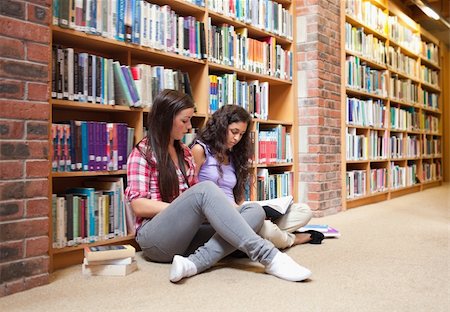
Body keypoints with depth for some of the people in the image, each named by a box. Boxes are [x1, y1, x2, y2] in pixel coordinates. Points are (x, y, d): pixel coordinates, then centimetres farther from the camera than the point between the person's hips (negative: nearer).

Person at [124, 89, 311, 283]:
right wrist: (185, 207, -14)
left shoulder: (184, 152, 19)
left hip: (187, 234, 6)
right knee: (206, 189, -32)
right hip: (155, 236, -6)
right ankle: (268, 256, -36)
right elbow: (138, 205, -8)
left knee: (254, 211, -16)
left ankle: (194, 263, -37)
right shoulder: (142, 153, 1)